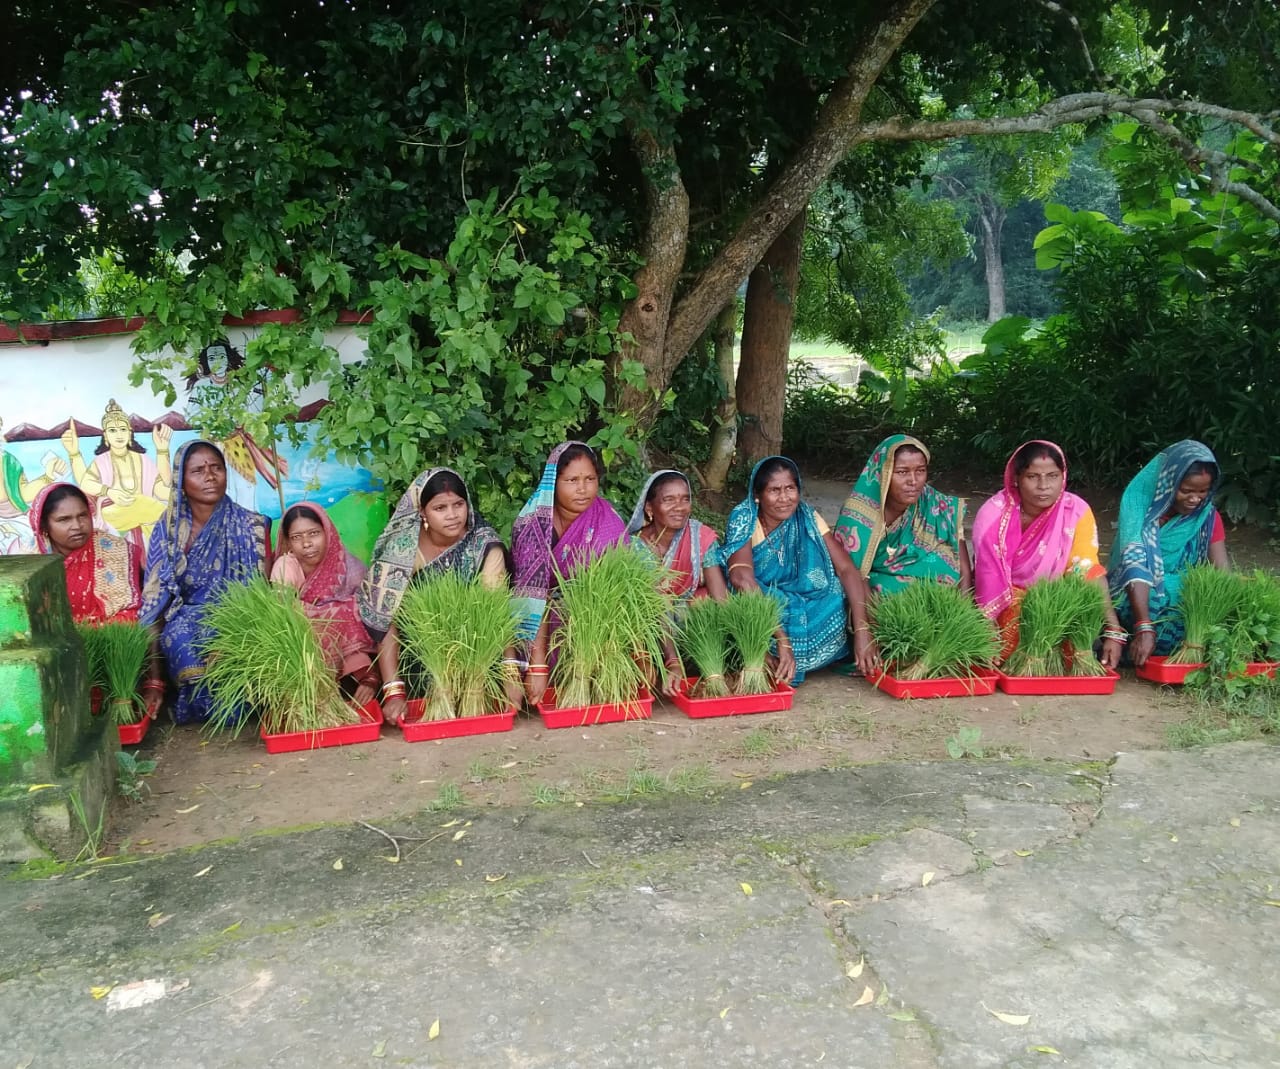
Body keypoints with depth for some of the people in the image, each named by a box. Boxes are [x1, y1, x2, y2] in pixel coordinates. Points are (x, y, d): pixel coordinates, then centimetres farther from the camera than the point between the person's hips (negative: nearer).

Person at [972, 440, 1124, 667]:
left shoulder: (1076, 511, -15)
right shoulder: (993, 514, -17)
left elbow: (1089, 575, -22)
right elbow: (988, 582, -18)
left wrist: (1113, 631, -33)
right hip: (1004, 607, -2)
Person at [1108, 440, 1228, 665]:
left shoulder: (1207, 516, -2)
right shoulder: (1139, 498, -16)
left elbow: (1223, 573, -9)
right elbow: (1135, 564, -27)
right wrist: (1144, 627, -38)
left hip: (1184, 600, 4)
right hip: (1136, 600, -4)